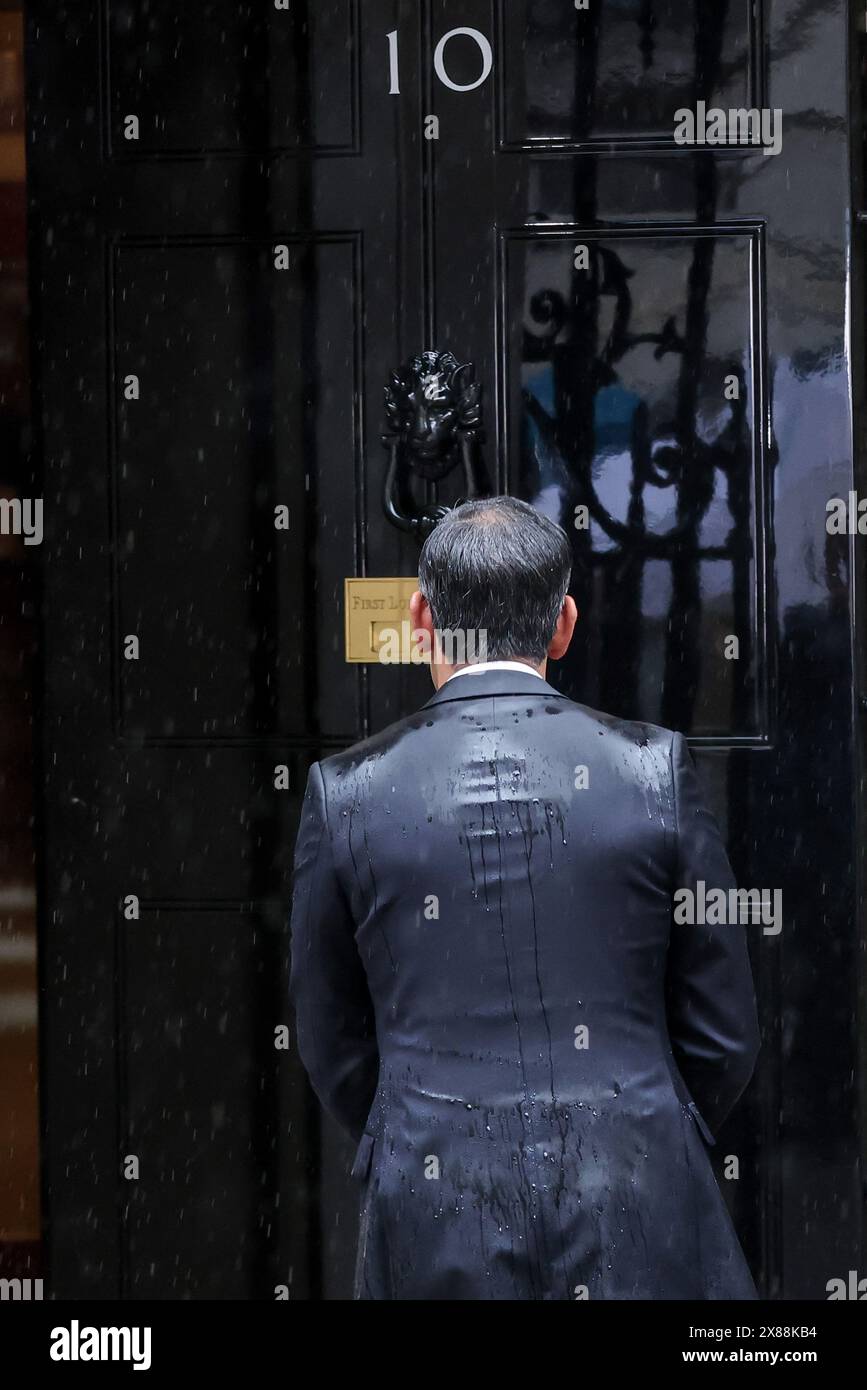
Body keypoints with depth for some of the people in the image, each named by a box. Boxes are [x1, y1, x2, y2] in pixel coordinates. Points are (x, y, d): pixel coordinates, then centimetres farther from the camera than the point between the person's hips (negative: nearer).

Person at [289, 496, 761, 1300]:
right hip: (637, 1223, 0)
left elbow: (334, 1051, 6)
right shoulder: (657, 769, -4)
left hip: (437, 1231, 1)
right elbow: (724, 1035, 2)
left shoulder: (346, 792, -3)